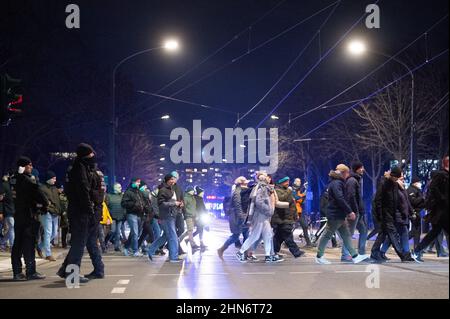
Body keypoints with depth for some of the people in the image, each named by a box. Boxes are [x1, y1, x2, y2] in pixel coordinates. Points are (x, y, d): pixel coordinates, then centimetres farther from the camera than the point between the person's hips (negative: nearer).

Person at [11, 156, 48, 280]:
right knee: (29, 243, -4)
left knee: (17, 244, 10)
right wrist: (44, 204, 4)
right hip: (29, 215, -8)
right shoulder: (28, 179, -14)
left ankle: (17, 272, 12)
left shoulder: (13, 179, 10)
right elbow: (39, 194, -16)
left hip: (17, 215, 8)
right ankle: (31, 272, -3)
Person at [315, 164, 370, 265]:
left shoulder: (337, 182, 17)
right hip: (335, 215, -11)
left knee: (346, 235, 9)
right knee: (327, 235, -2)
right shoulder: (336, 183, -15)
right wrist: (350, 211, -21)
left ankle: (355, 256, 10)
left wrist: (347, 212, 17)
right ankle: (319, 257, 6)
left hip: (339, 215, 11)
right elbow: (340, 199, -25)